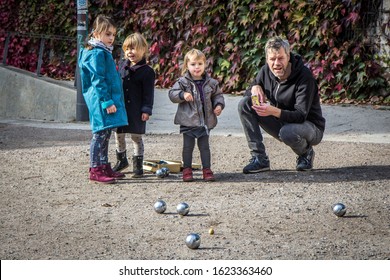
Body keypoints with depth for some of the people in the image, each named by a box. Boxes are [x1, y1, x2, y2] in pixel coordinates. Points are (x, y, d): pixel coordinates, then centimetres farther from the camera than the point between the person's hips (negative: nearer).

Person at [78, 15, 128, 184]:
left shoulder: (104, 52, 17)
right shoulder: (97, 53, -14)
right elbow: (98, 81, -19)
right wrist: (107, 102, -21)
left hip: (107, 99, 10)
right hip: (100, 100, -10)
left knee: (104, 135, 14)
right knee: (100, 134, -8)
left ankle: (104, 168, 20)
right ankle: (95, 170, -6)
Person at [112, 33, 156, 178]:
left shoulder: (147, 71, -8)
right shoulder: (122, 65, 8)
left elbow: (148, 93, -8)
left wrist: (146, 110, -14)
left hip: (137, 110, -5)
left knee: (136, 137, 3)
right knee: (118, 134, 12)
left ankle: (138, 165, 13)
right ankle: (121, 160, 32)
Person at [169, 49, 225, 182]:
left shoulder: (211, 83, 4)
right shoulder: (183, 82, -6)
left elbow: (217, 95, 16)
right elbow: (172, 94, -11)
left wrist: (219, 105, -2)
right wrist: (183, 95, -28)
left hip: (205, 121, 2)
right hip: (188, 120, -2)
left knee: (204, 146, 8)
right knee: (188, 146, 4)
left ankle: (207, 169, 13)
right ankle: (187, 169, 14)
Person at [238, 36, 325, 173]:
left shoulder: (304, 76, -25)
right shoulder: (266, 71, -6)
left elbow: (301, 116, -30)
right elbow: (247, 93, 10)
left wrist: (274, 111, -46)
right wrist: (255, 88, -16)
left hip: (310, 127, -6)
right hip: (282, 123, 6)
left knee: (287, 132, -41)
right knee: (244, 104, -11)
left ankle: (306, 153, -2)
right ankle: (259, 158, -10)